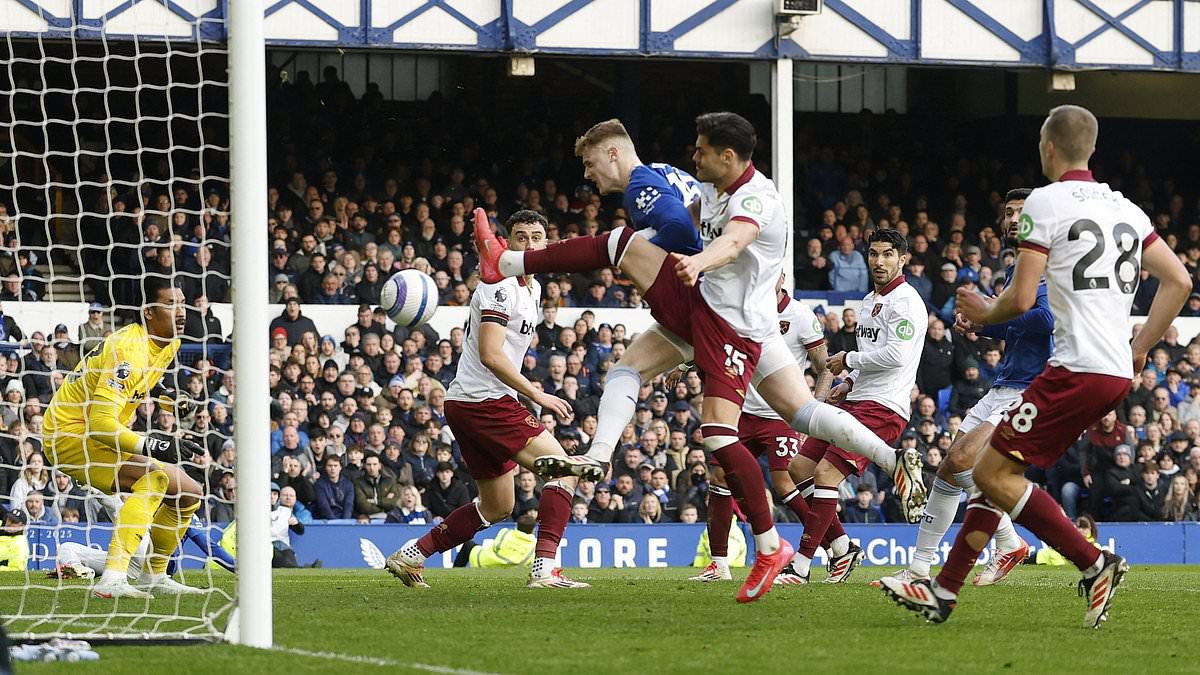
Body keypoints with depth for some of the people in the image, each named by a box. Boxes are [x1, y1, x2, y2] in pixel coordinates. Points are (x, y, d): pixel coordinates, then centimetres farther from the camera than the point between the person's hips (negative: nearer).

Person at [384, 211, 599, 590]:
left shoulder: (533, 288, 18)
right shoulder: (501, 286, -14)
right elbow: (490, 355, -21)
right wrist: (536, 395, -19)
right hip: (484, 401, -10)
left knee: (497, 507, 18)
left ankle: (409, 557, 20)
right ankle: (544, 569, -23)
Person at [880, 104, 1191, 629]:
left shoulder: (1046, 201, -7)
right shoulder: (1124, 208, 16)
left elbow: (1022, 298, -11)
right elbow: (1178, 280, 17)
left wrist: (984, 314, 10)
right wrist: (1139, 351, 22)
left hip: (1078, 368, -9)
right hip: (1117, 371, 9)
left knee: (993, 473, -6)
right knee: (999, 469, 14)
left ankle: (1095, 564, -10)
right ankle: (944, 591, 15)